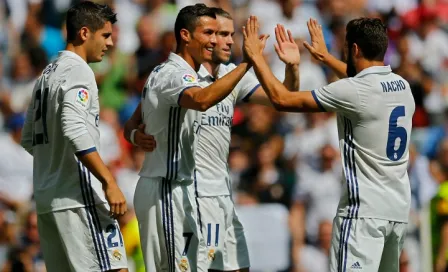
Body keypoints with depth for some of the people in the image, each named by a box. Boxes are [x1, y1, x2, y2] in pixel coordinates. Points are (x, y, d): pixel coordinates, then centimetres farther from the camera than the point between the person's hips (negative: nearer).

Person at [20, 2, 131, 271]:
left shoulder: (47, 74, 19)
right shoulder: (78, 71, -9)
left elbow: (29, 139, 22)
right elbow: (75, 130, -23)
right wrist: (109, 182, -26)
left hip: (47, 199, 9)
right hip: (79, 197, -9)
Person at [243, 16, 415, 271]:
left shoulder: (352, 92, -14)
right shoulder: (402, 86, 10)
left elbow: (282, 99, -10)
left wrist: (255, 56, 3)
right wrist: (326, 56, 47)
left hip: (365, 210, -8)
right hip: (399, 209, 8)